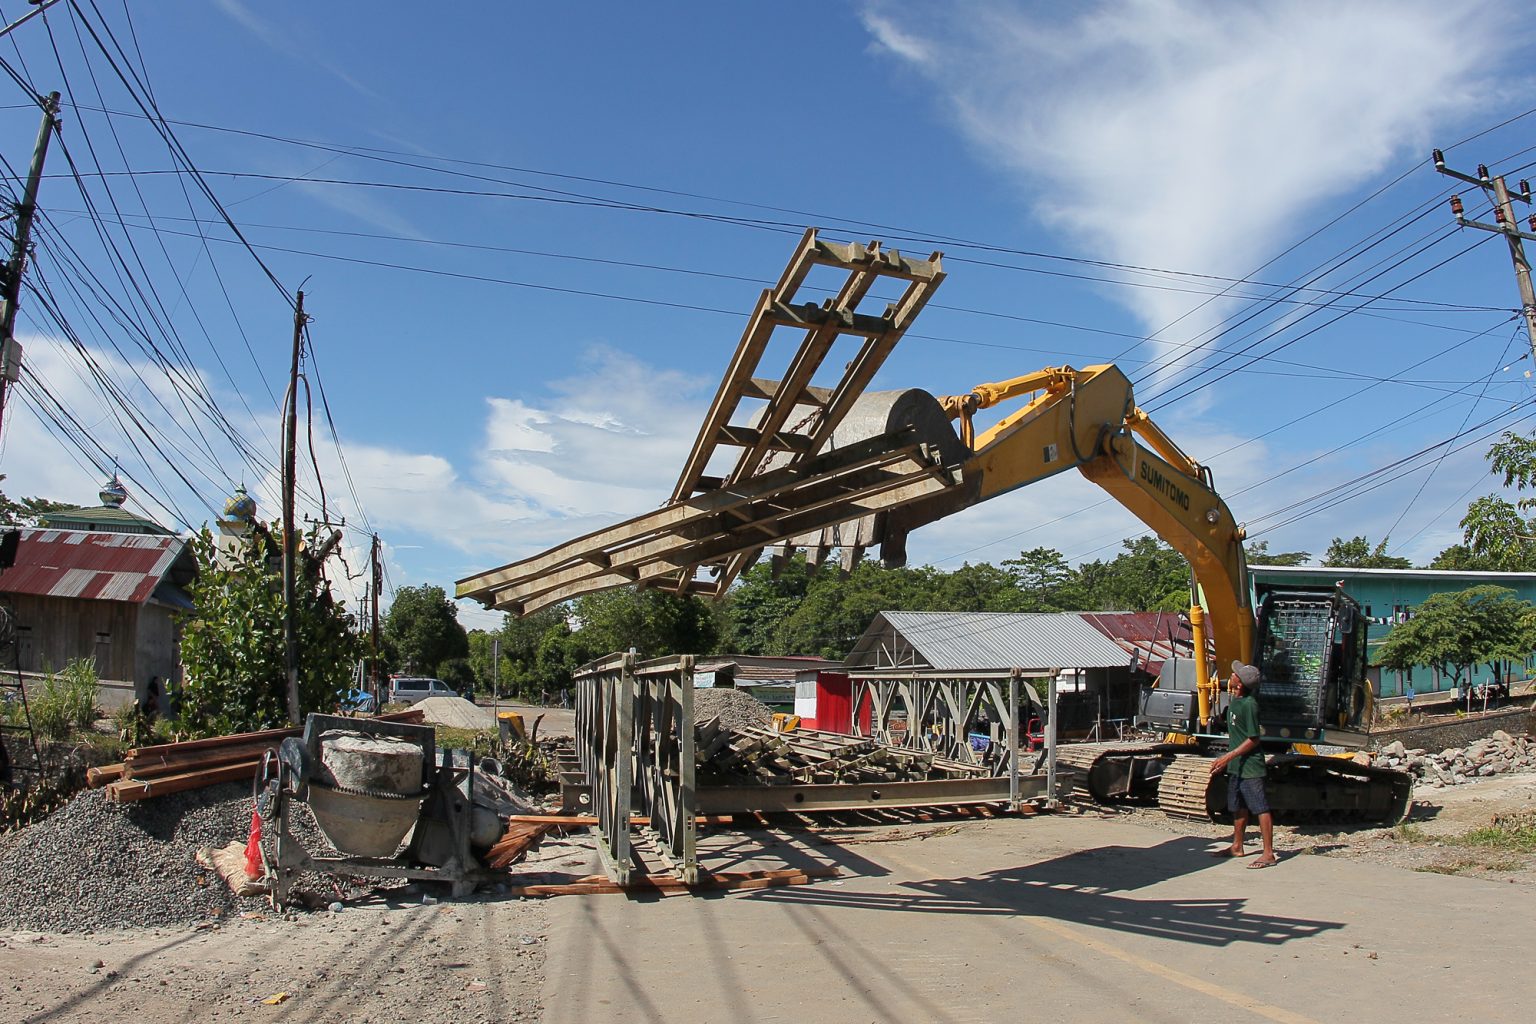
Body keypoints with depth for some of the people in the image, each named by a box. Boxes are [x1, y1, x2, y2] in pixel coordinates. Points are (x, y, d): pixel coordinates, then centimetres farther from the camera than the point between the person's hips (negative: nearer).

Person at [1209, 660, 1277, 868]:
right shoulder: (1234, 701, 8)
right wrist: (1224, 760, 19)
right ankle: (1237, 847, 30)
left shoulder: (1249, 704, -20)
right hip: (1235, 766, 10)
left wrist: (1228, 757, -20)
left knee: (1260, 808, -4)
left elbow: (1253, 740, -19)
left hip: (1250, 766, -10)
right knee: (1238, 807, 18)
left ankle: (1268, 854, -1)